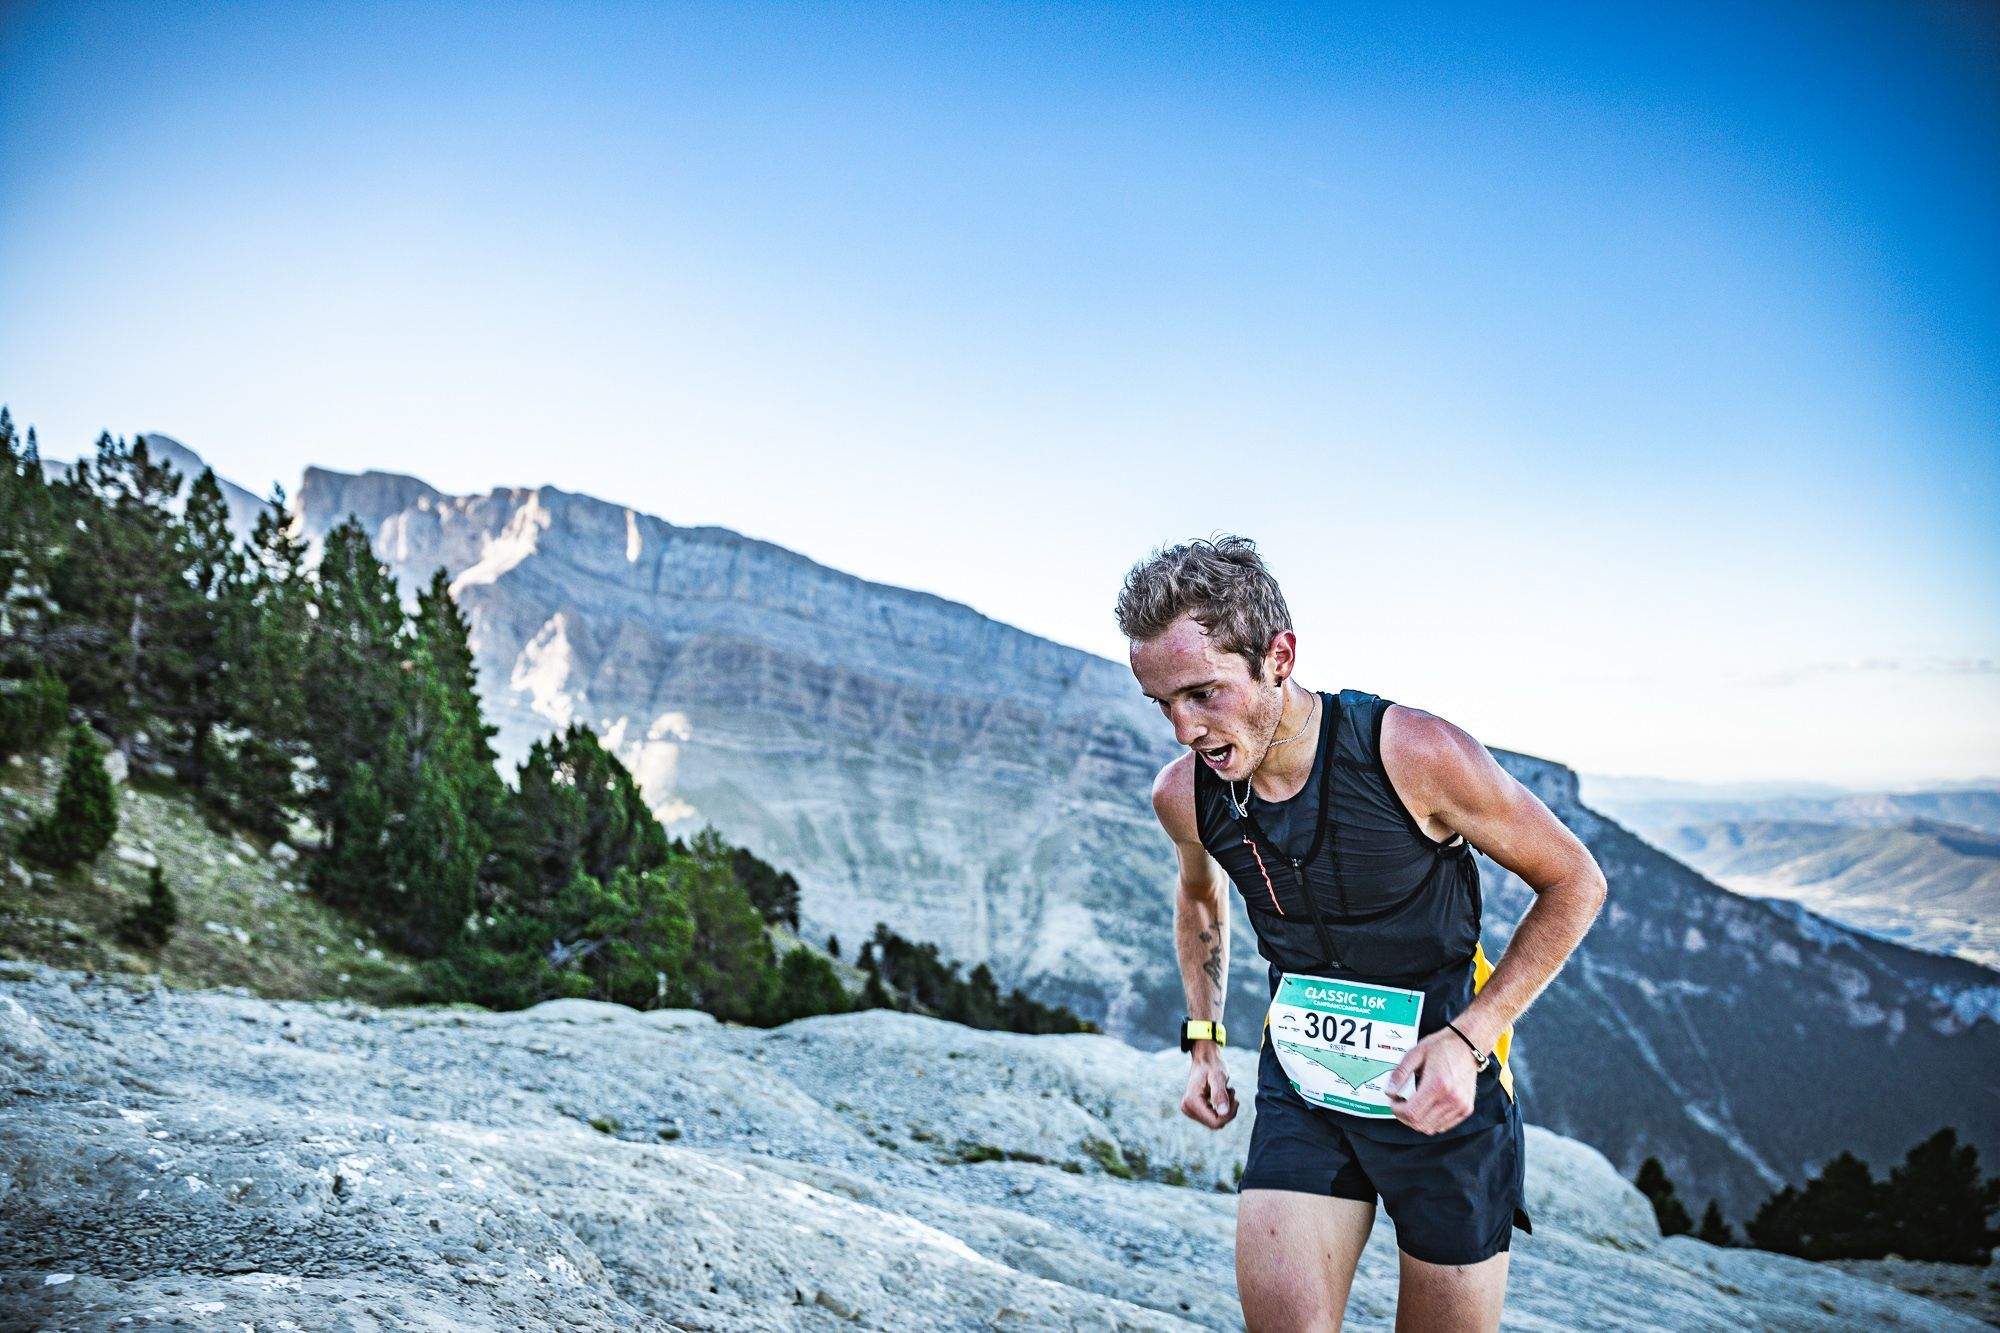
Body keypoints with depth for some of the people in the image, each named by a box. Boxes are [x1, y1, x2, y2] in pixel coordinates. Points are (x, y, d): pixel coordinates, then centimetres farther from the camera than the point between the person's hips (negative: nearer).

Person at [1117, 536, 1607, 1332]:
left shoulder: (1416, 756, -23)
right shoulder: (1182, 796, -9)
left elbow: (1574, 883, -10)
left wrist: (1469, 1036, -18)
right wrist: (1203, 1040, 10)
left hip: (1442, 1088, -3)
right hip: (1301, 1087, 3)